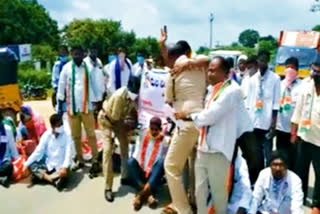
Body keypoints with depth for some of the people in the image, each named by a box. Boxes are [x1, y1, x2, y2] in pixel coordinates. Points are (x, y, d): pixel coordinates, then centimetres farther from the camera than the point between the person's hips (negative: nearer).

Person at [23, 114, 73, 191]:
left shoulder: (66, 136, -13)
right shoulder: (46, 135, -5)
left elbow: (68, 153, -23)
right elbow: (38, 151, -3)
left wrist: (65, 167, -41)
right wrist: (26, 164, -13)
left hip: (61, 167, -4)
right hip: (48, 165, 4)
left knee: (64, 174, -35)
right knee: (31, 165, -20)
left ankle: (40, 176, -21)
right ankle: (55, 180, -27)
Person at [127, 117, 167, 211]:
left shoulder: (164, 141, 5)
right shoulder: (143, 138, 12)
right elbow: (136, 156, 8)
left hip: (154, 176, -2)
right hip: (141, 173, 3)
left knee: (161, 160, -32)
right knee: (131, 161, -26)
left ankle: (142, 194, -44)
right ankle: (148, 195, -36)